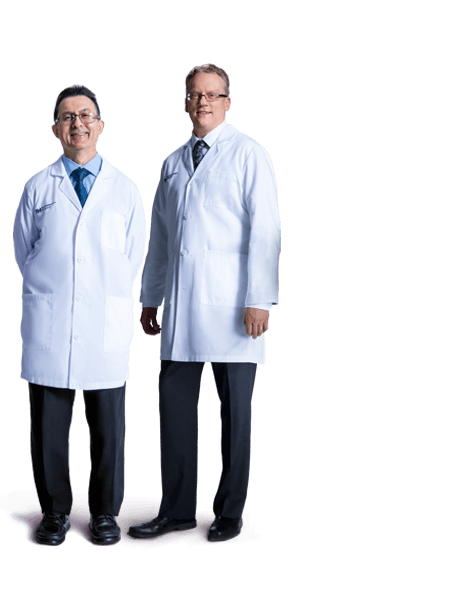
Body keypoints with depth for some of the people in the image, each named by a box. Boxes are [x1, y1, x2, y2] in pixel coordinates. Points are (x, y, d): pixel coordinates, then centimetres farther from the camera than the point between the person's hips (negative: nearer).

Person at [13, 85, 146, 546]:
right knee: (48, 424, 3)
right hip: (47, 326, 0)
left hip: (106, 325, 0)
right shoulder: (37, 187, 7)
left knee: (108, 426, 4)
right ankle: (55, 512, 18)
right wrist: (50, 295, 12)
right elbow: (23, 253, 14)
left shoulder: (125, 190, 8)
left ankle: (105, 513, 19)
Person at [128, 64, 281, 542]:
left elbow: (264, 230, -6)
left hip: (230, 302, -5)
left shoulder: (249, 155, 1)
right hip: (180, 305, 5)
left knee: (235, 409, 2)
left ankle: (229, 513, 13)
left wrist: (260, 299, -14)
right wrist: (149, 299, 18)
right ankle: (176, 509, 14)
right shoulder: (172, 162, 18)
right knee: (174, 403, 4)